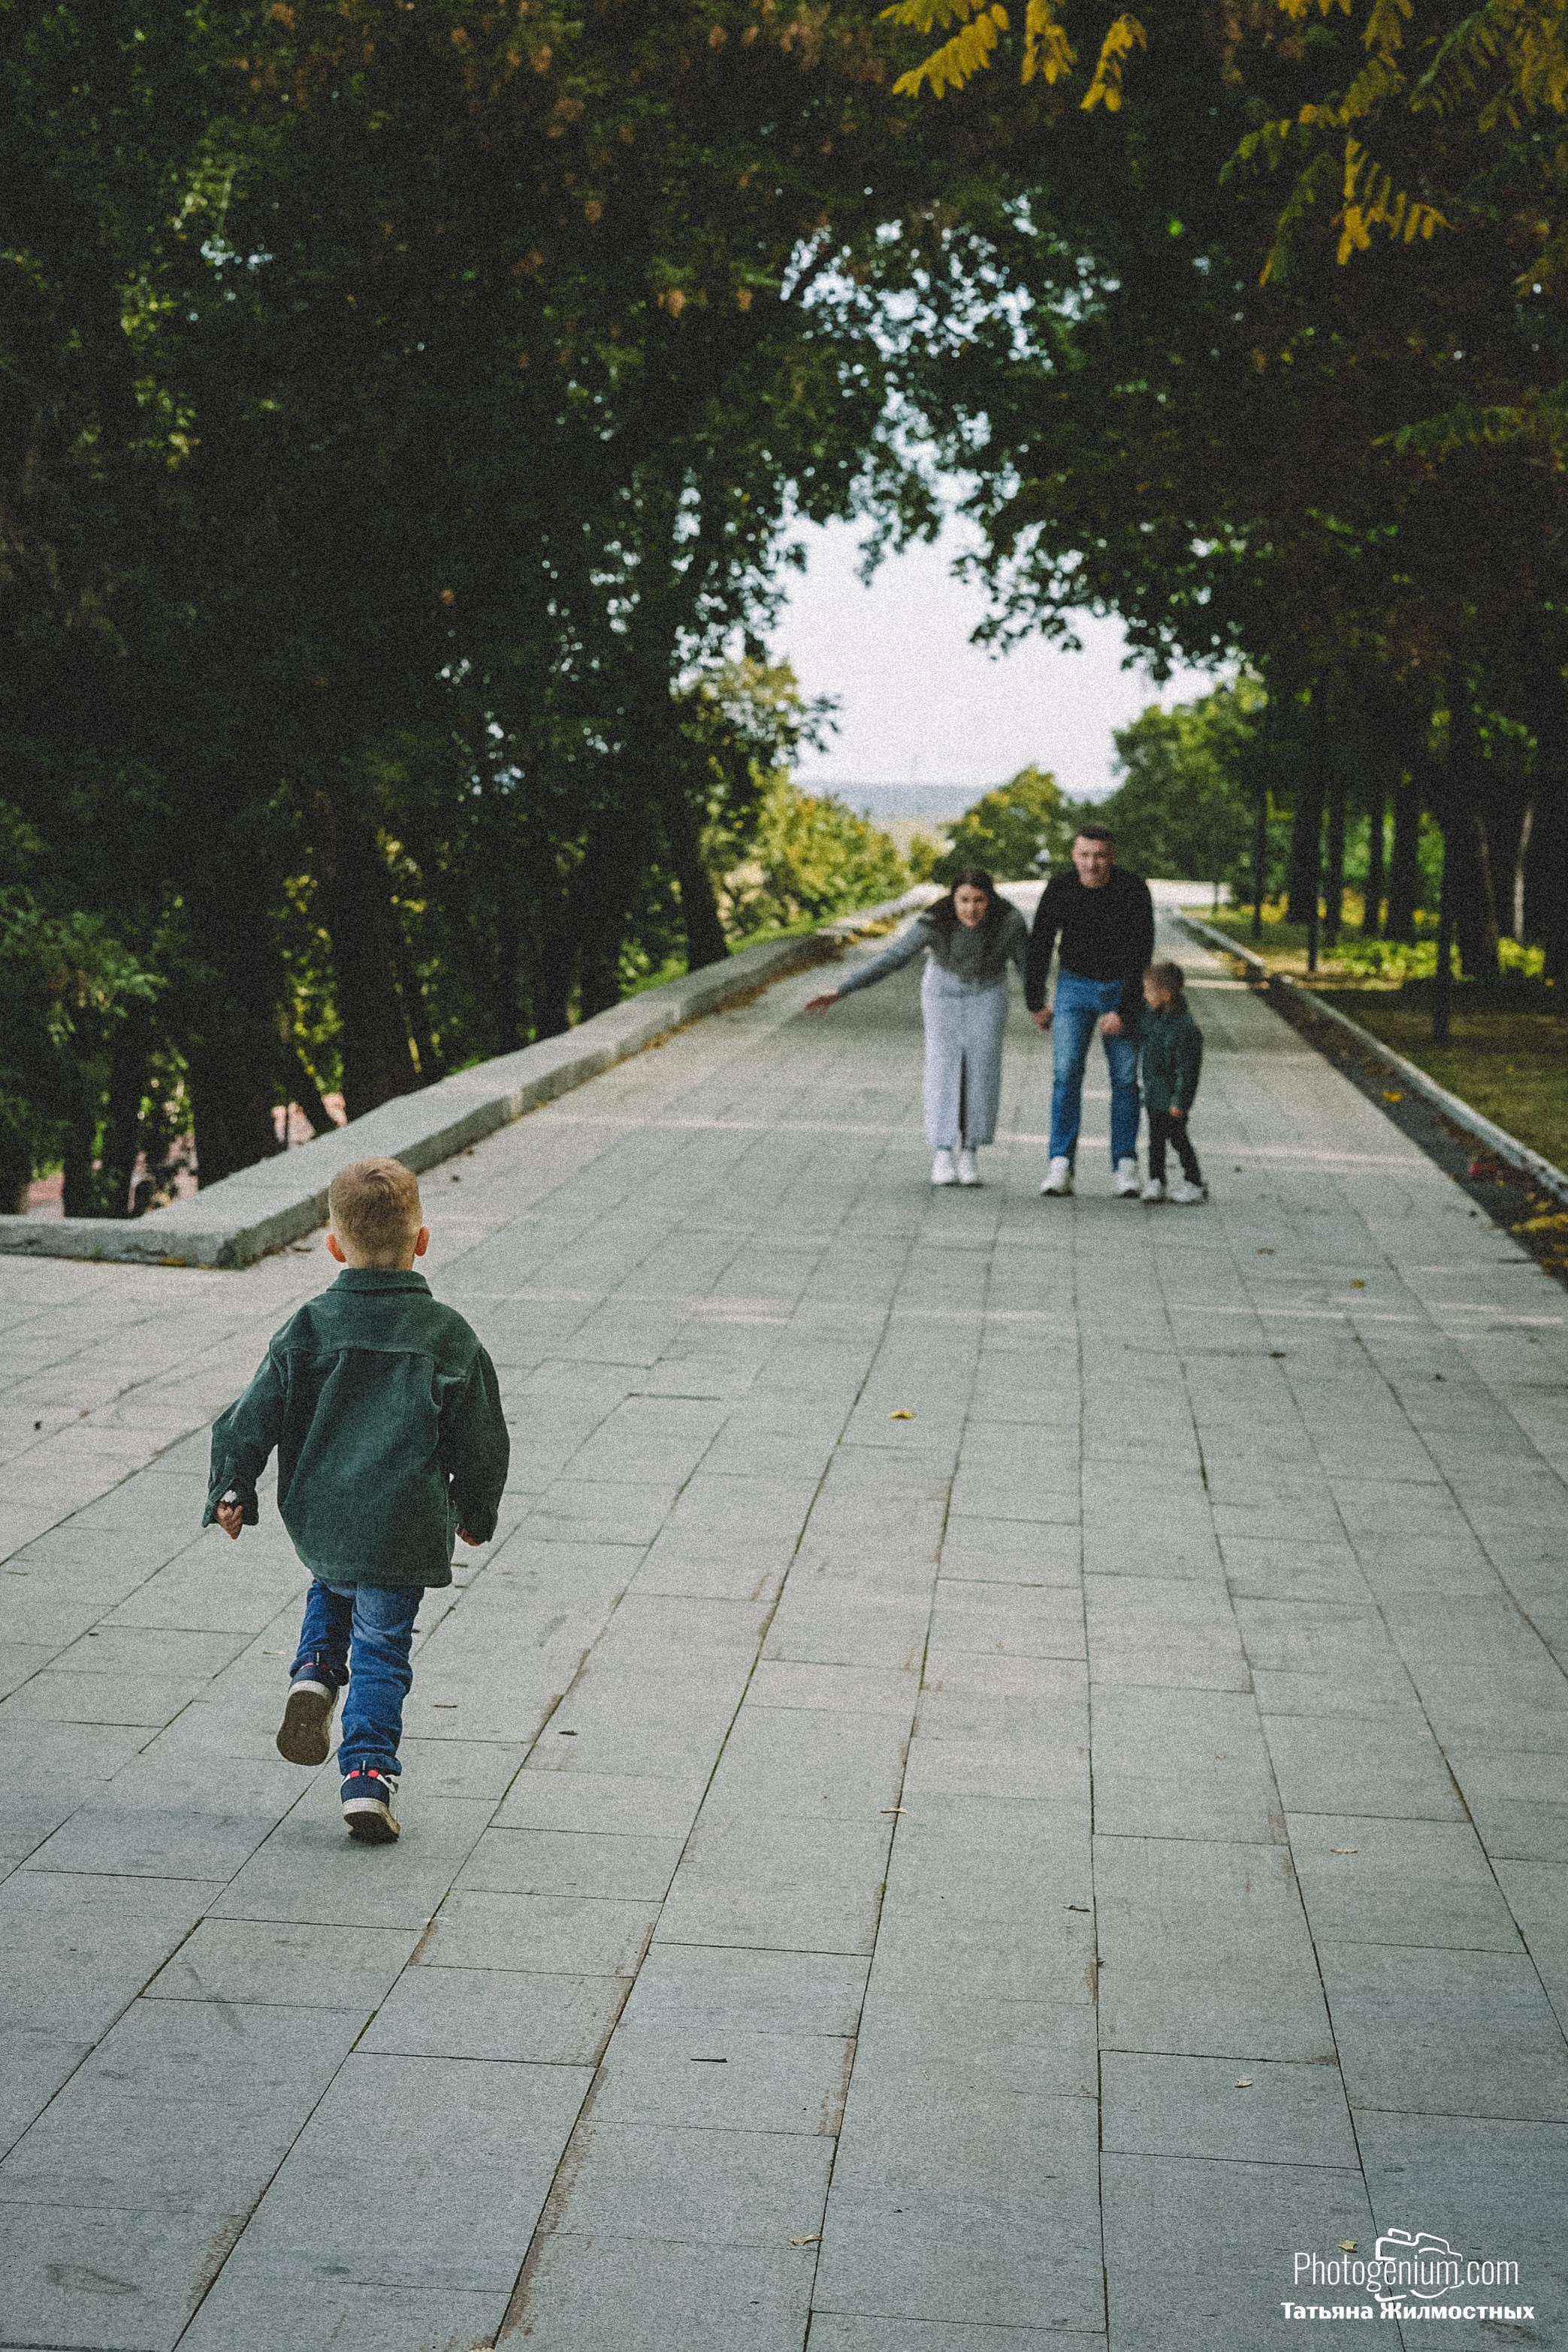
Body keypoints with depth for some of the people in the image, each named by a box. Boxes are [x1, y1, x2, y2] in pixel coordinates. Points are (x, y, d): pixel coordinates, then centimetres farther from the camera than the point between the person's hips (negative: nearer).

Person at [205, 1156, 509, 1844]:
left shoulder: (308, 1328, -5)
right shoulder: (449, 1337, -5)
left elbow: (252, 1418, -2)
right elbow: (482, 1441, 2)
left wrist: (230, 1492, 11)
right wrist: (475, 1514, 17)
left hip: (316, 1522, 2)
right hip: (402, 1529, -2)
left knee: (331, 1589, 33)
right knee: (382, 1649, 9)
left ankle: (315, 1674, 9)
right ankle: (368, 1780, 1)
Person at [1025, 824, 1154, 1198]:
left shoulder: (1133, 891, -18)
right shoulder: (1060, 889, -12)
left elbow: (1140, 955, -17)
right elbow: (1039, 947, 0)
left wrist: (1123, 1011, -21)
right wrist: (1036, 1003, 4)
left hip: (1122, 988, -1)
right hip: (1076, 985, 1)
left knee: (1125, 1079, 0)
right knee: (1066, 1073, -13)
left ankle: (1125, 1166, 9)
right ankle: (1061, 1167, -15)